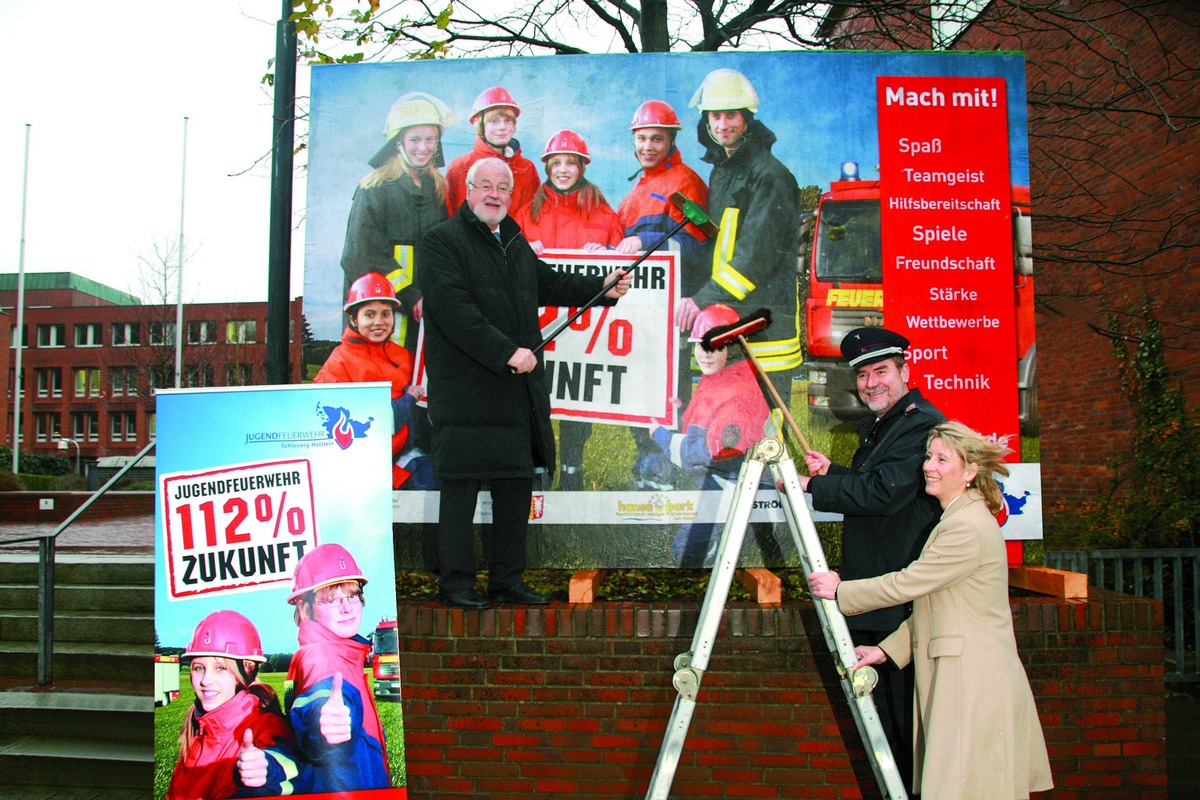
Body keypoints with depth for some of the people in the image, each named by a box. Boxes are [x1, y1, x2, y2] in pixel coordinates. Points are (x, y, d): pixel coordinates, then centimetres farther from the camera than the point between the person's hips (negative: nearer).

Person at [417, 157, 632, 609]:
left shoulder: (515, 242, 20)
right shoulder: (442, 242, -5)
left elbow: (547, 284, 34)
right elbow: (455, 309, -17)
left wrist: (603, 287, 23)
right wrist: (507, 352, -22)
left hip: (518, 388, 8)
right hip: (465, 389, -8)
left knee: (517, 482, 10)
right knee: (461, 484, -3)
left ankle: (508, 579, 21)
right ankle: (455, 582, 7)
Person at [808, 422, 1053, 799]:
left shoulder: (968, 527, -16)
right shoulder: (958, 519, 17)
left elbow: (907, 585, -16)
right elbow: (929, 604, 18)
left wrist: (839, 591, -4)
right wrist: (887, 649, 11)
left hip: (973, 686, -10)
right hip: (959, 681, 10)